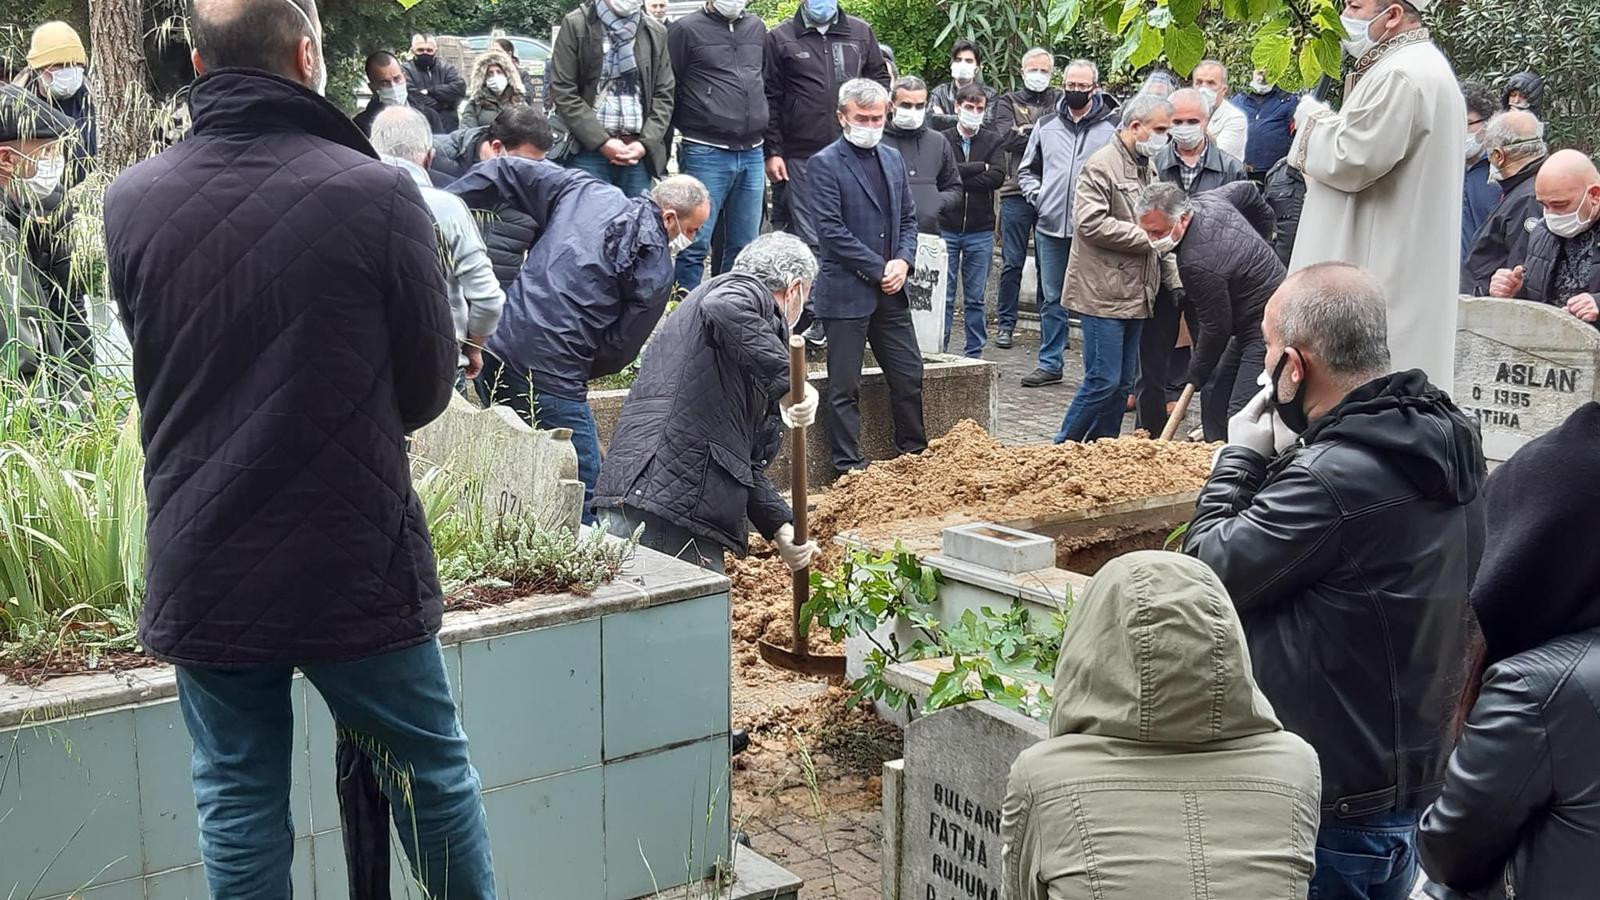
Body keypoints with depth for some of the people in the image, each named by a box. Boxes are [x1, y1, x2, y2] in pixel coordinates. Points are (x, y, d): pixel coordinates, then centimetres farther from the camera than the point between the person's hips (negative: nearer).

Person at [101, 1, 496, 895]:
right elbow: (430, 385, -4)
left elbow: (155, 373, 9)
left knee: (238, 801, 13)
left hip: (201, 573, 3)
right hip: (357, 561, -3)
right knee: (434, 770, 15)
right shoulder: (377, 194, -14)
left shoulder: (132, 201, -4)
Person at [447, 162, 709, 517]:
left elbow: (506, 172, 13)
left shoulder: (586, 190, 10)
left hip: (498, 352, 7)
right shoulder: (656, 271, -7)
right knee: (583, 485, 2)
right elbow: (619, 349, -3)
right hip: (551, 378, -7)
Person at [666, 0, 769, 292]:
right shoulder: (686, 29, -1)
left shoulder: (757, 28, 15)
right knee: (696, 244, -5)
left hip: (752, 155, 5)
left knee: (746, 246, 9)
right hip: (705, 154, -5)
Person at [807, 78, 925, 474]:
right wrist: (879, 268, -14)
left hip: (891, 291, 6)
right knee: (844, 388, 1)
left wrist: (903, 261, -2)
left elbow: (908, 218, 17)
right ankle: (849, 467, 10)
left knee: (909, 377, 11)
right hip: (846, 292, -6)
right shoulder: (825, 164, -8)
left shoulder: (893, 159, 13)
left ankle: (915, 455, 26)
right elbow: (831, 230, -14)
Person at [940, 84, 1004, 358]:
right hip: (945, 229, -1)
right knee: (944, 297, 1)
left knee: (975, 299, 8)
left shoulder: (994, 141, 6)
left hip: (981, 232, 1)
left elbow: (998, 177, -10)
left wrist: (958, 182, -11)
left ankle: (974, 353, 16)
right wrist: (981, 167, -9)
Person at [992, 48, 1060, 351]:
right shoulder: (1008, 102, 9)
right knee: (1012, 263, 2)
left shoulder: (1059, 101, 12)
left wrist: (1026, 131, -11)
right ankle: (1005, 324, 10)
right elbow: (1008, 138, -8)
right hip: (1016, 192, -1)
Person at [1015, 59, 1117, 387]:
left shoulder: (1113, 126, -1)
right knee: (1053, 300, 11)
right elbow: (1027, 169, 22)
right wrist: (1035, 195, 6)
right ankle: (1049, 363, 19)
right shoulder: (1046, 125, 11)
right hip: (1051, 226, 4)